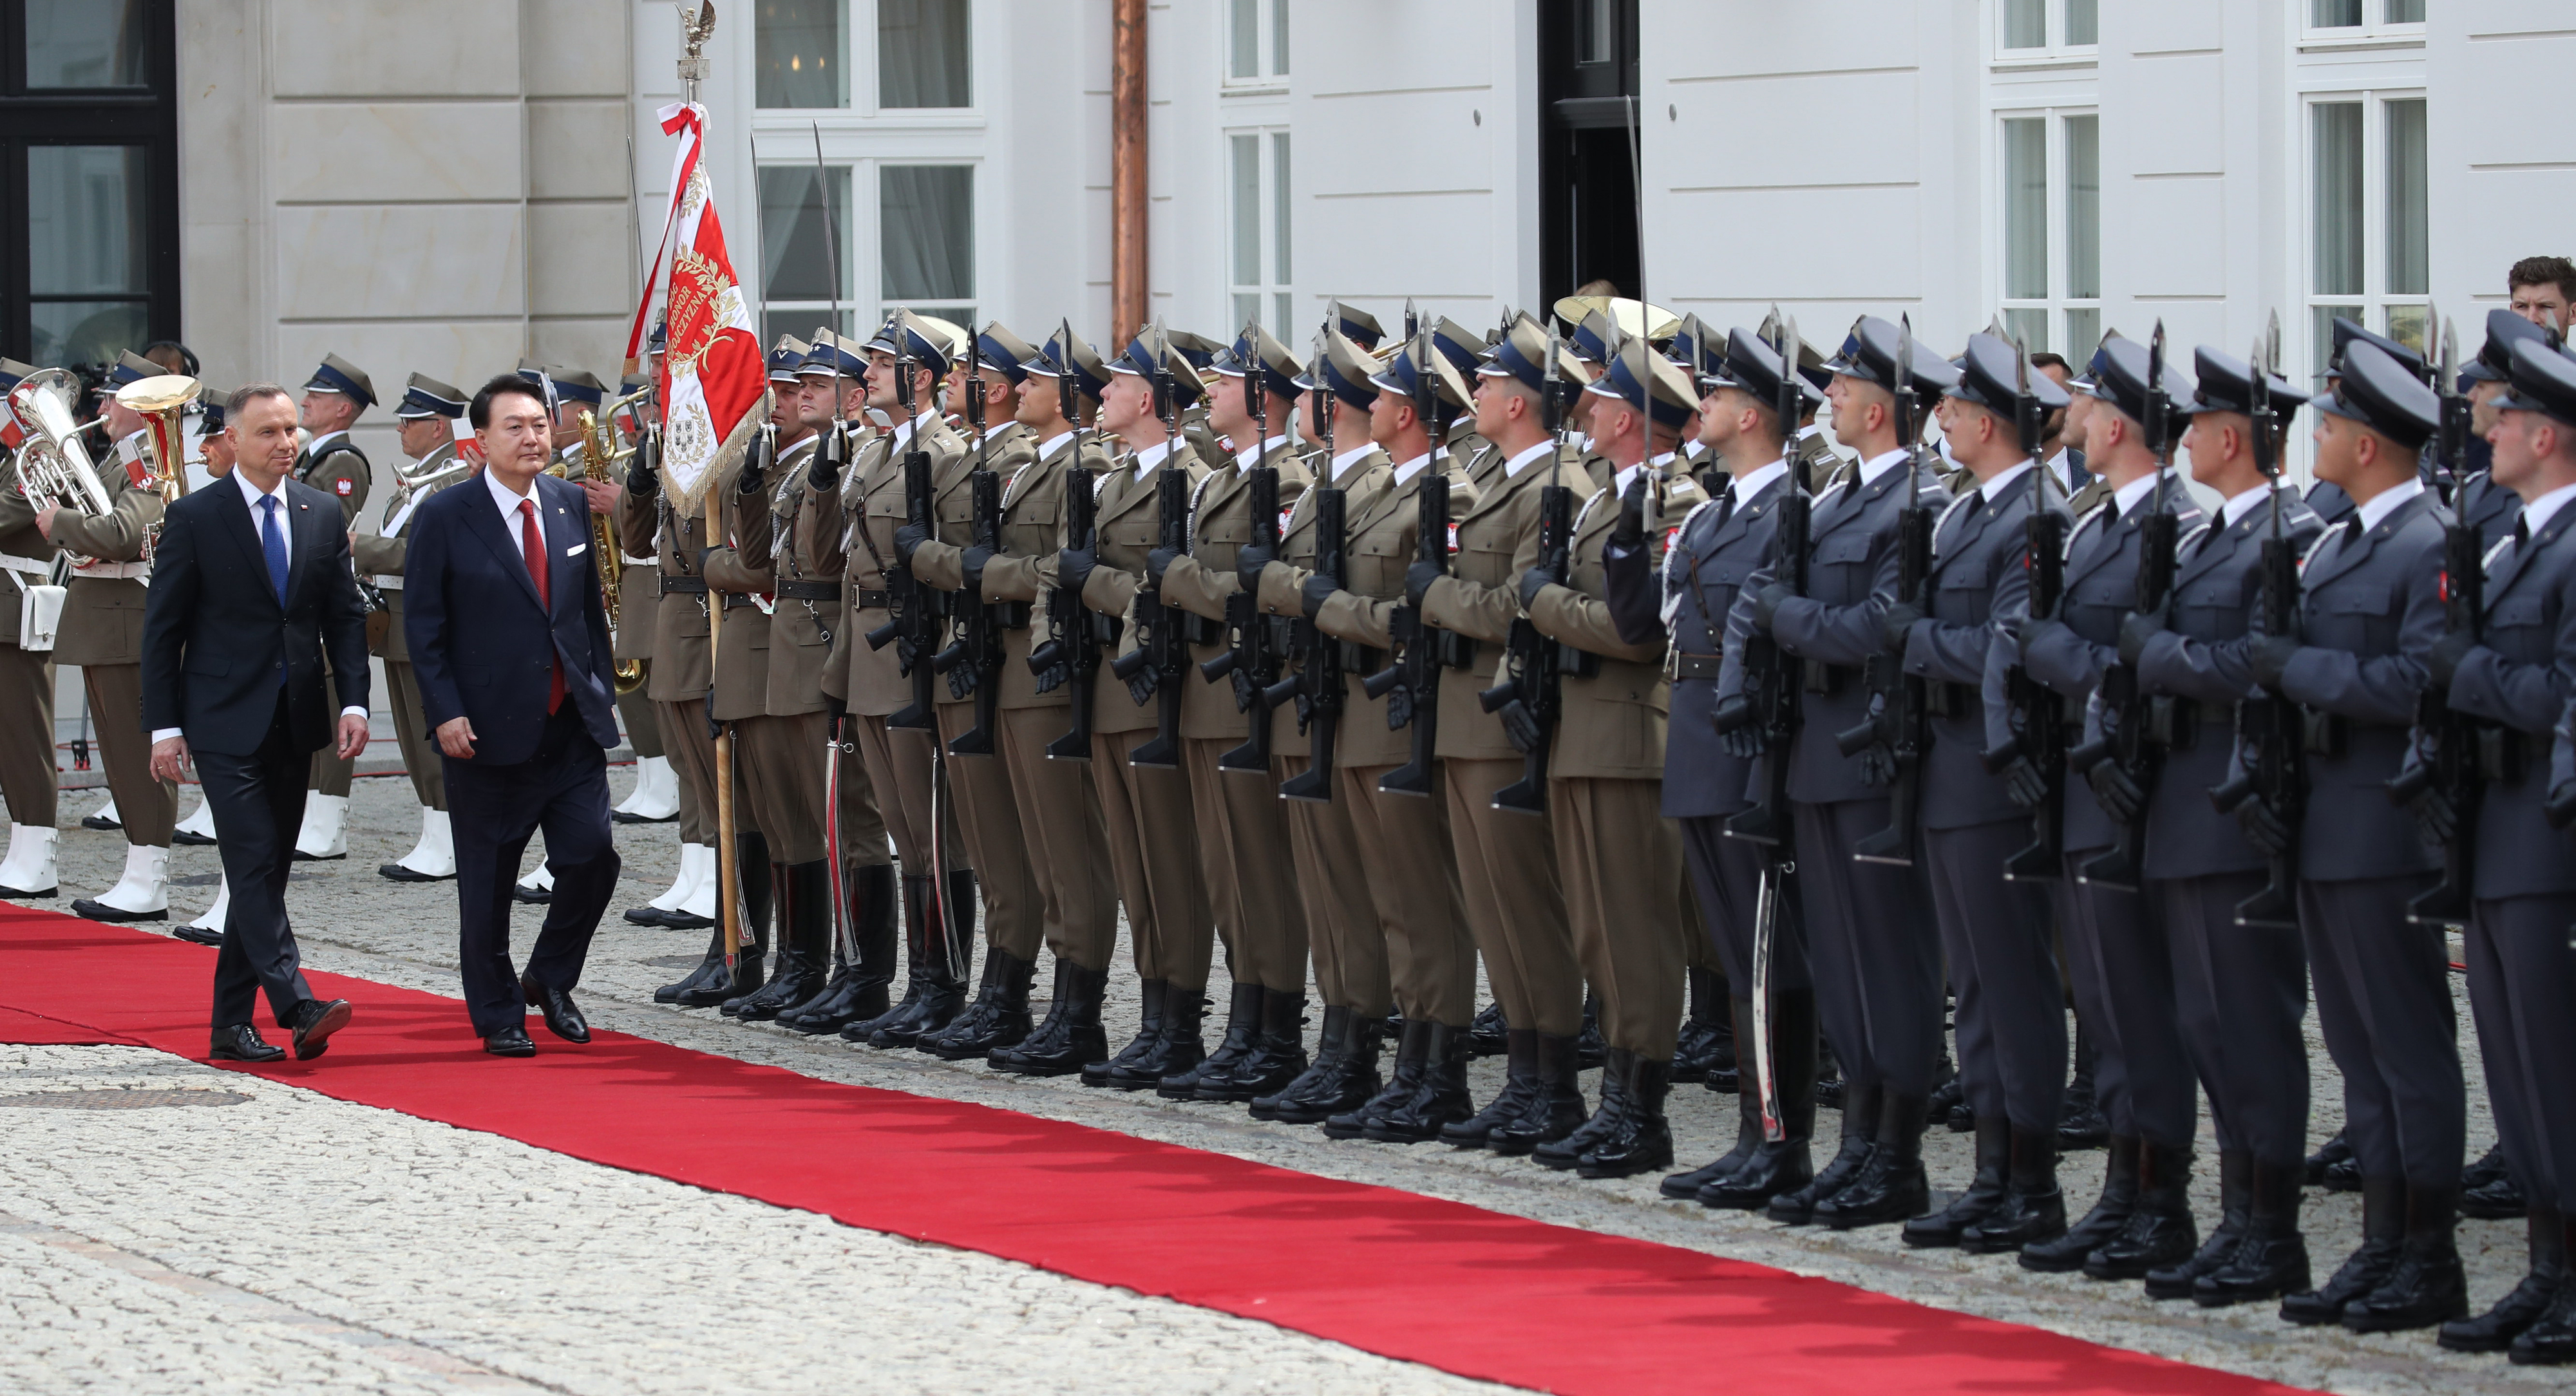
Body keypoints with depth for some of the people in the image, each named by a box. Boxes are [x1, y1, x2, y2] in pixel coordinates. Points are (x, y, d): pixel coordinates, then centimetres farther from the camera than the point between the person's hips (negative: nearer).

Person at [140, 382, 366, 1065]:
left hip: (294, 724, 5)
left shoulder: (323, 514, 8)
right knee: (254, 865, -14)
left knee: (267, 873, 8)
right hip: (226, 724, -5)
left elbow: (346, 616, 11)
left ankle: (232, 1026, 13)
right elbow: (162, 629, -3)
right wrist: (164, 726, -7)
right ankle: (298, 1008, -25)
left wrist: (354, 702, -2)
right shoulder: (194, 519, -5)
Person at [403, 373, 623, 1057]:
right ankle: (498, 1016, 17)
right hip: (490, 730, -4)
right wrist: (445, 712, -13)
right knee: (488, 880, 4)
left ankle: (550, 978, 19)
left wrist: (602, 689, 11)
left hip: (573, 725, 4)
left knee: (593, 854, -4)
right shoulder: (445, 518, -6)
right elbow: (423, 625, -5)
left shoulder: (571, 504, 8)